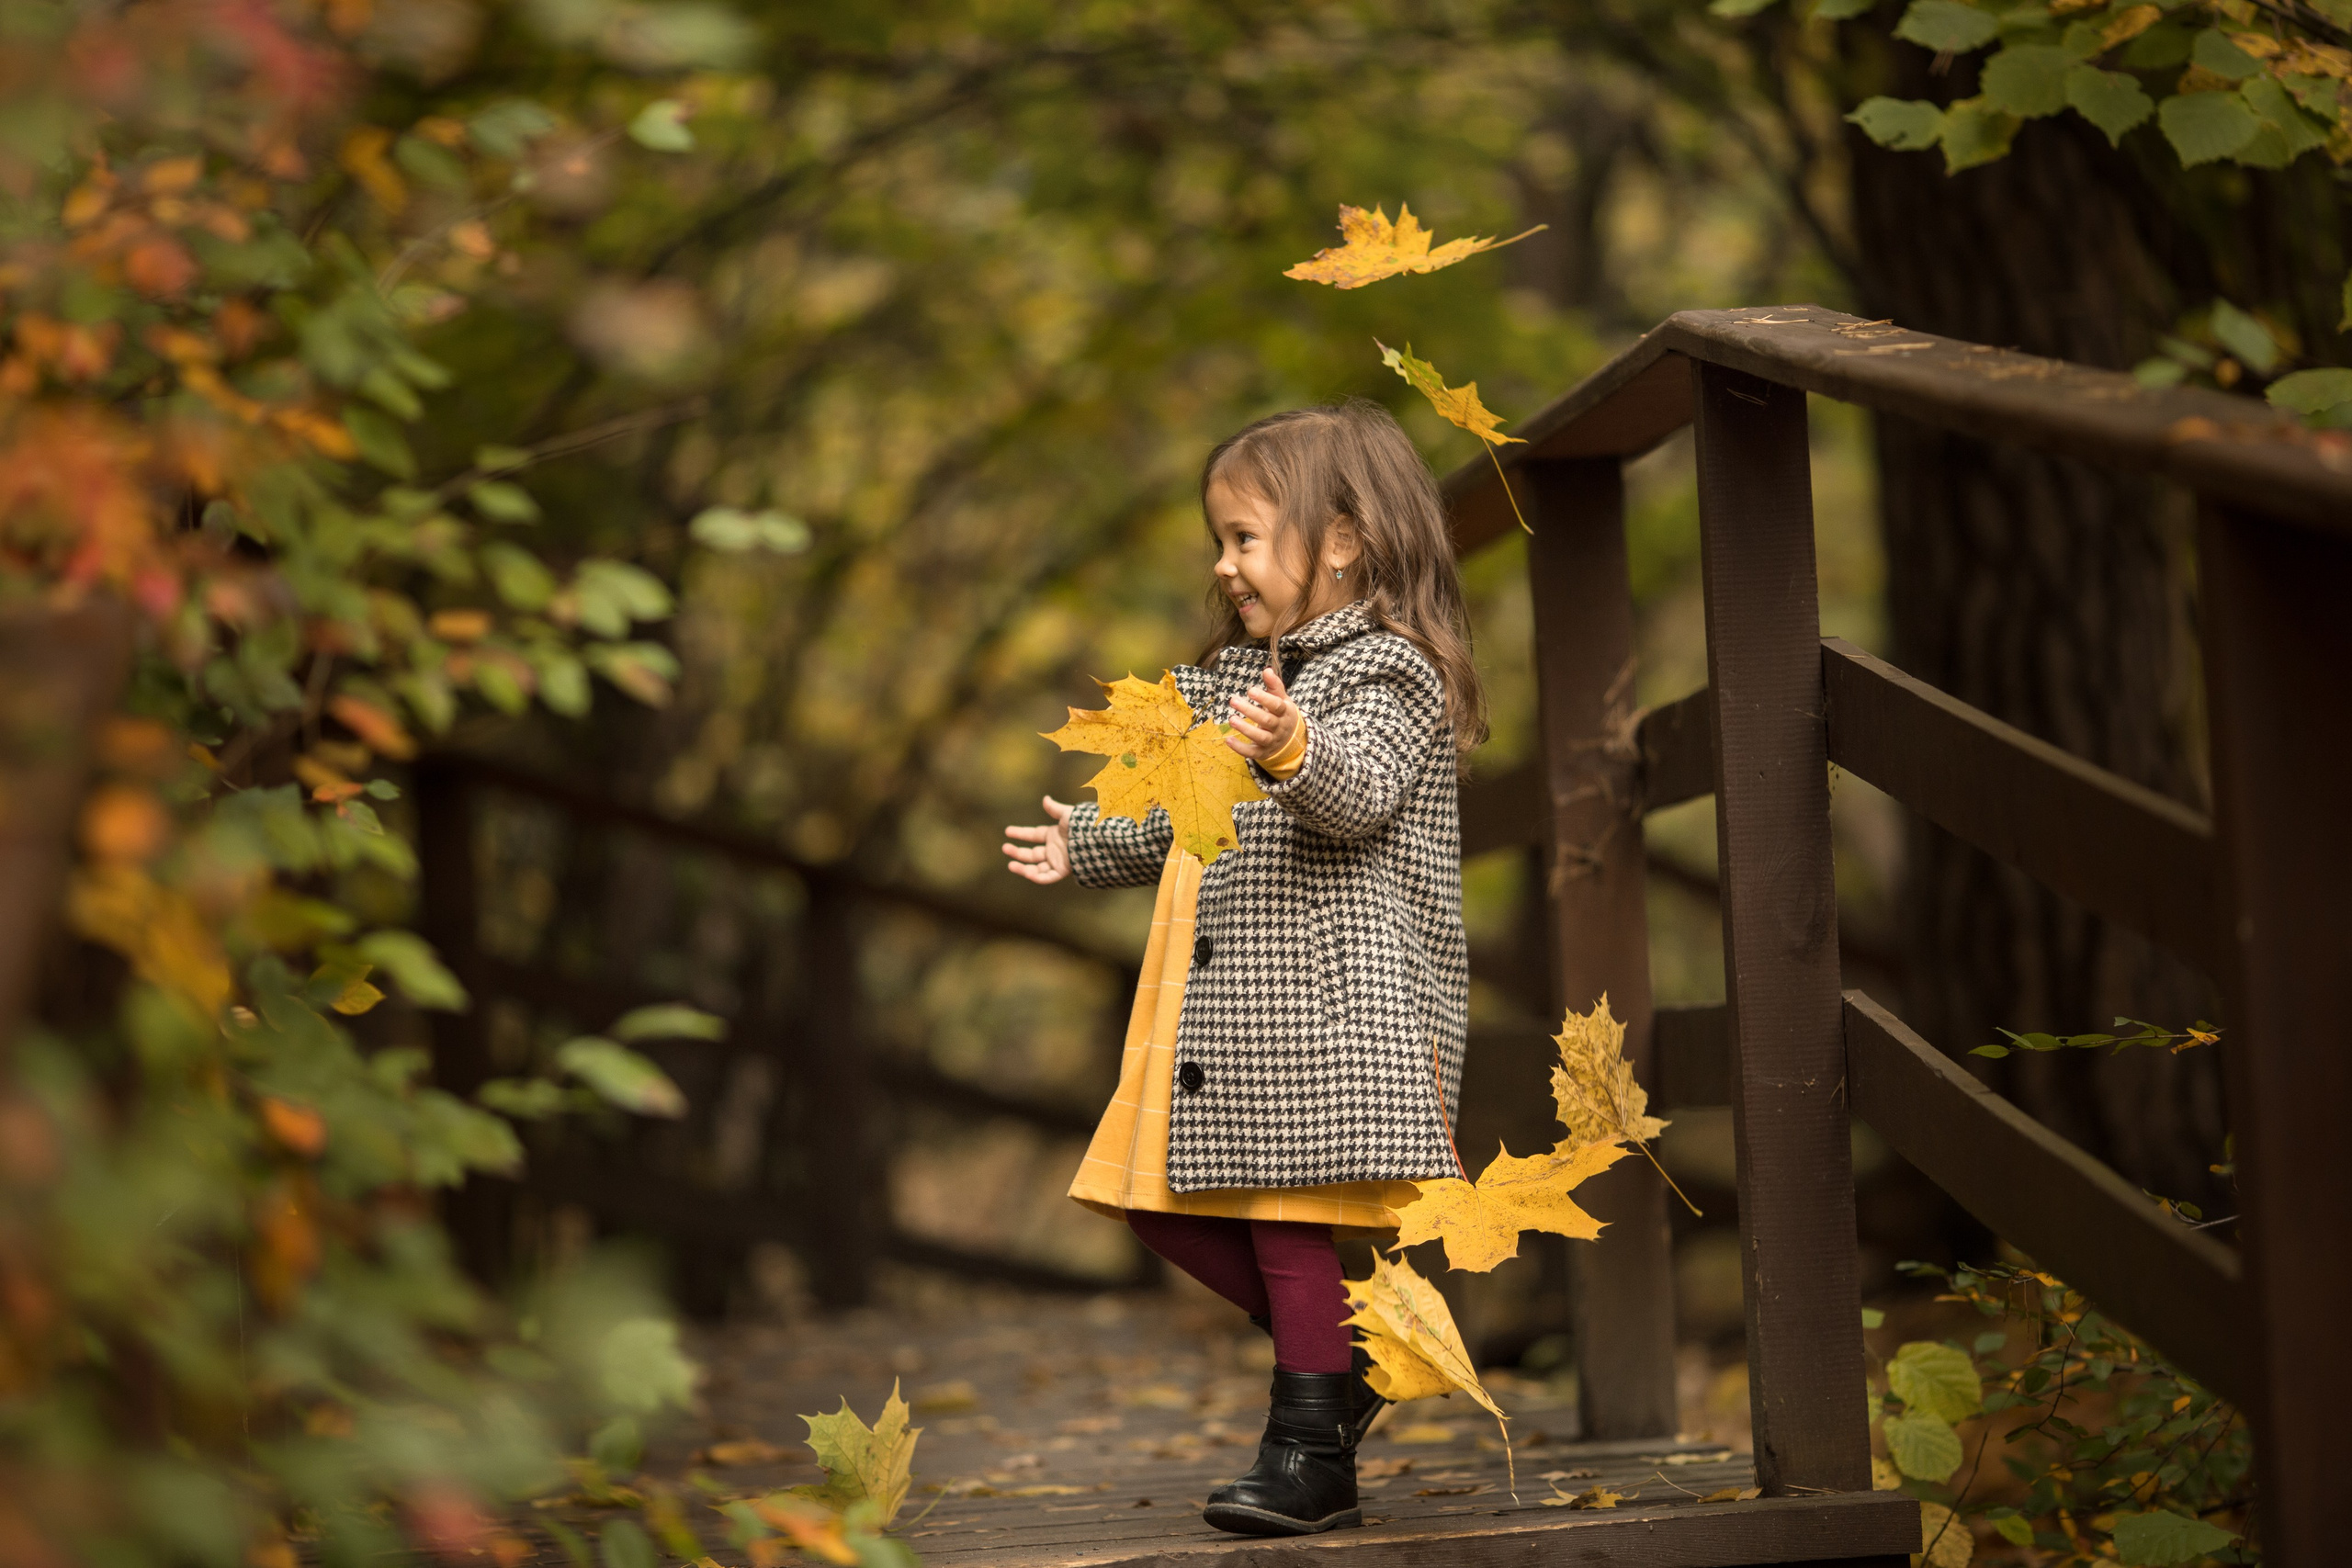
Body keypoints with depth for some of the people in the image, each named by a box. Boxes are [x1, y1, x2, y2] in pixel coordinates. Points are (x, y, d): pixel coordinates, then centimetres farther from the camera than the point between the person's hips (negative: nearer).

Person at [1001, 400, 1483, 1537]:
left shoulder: (1386, 671, -8)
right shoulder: (1237, 676, 19)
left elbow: (1363, 794, -27)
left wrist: (1295, 752, -45)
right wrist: (1090, 846, 30)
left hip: (1329, 999, -9)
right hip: (1224, 1003, 9)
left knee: (1287, 1211, -8)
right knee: (1170, 1205, 8)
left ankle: (1312, 1450, 2)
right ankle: (1341, 1354, 23)